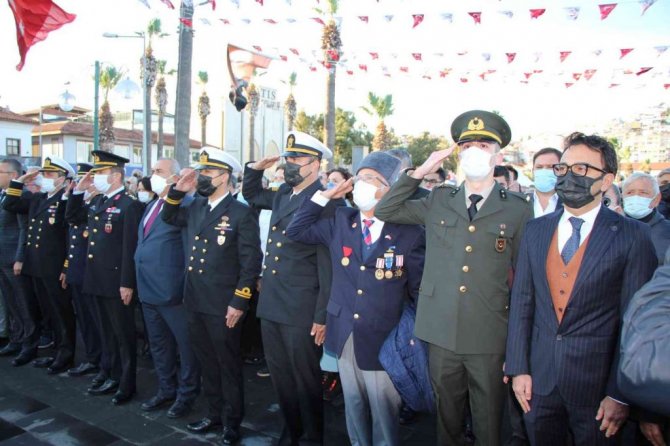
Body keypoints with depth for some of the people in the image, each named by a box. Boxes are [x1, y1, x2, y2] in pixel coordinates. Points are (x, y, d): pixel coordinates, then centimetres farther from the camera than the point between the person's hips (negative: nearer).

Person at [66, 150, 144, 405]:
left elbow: (131, 248, -18)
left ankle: (127, 383, 16)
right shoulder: (96, 202, 12)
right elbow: (72, 218, 23)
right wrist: (78, 190, 9)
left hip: (117, 282, -8)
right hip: (98, 280, 8)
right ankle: (114, 377, 30)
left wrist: (127, 283, -20)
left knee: (124, 334, 4)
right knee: (108, 333, 17)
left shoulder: (130, 205, -14)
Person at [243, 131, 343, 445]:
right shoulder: (281, 195, 10)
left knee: (306, 380, 9)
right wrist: (256, 168, 13)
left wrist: (322, 315, -16)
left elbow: (329, 264, -16)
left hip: (302, 310, -7)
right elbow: (251, 195, 31)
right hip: (271, 305, 8)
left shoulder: (327, 202, -14)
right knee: (280, 376, 20)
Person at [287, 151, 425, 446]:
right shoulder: (340, 222, 3)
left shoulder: (410, 233, -8)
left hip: (383, 339, -4)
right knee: (354, 405, 19)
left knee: (383, 411, 10)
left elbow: (419, 289, -5)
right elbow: (296, 231, 8)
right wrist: (324, 196, 1)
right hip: (345, 335, 4)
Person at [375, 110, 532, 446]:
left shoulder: (518, 210, -1)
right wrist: (420, 172, -1)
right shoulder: (439, 201, 6)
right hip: (442, 331, 2)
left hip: (489, 336, -2)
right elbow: (384, 211, 6)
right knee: (446, 419, 18)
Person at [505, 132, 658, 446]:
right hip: (539, 379, 3)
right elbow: (521, 301, 3)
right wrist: (518, 368, 1)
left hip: (597, 383, -3)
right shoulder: (536, 230, 3)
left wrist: (621, 394, -9)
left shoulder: (632, 236, -8)